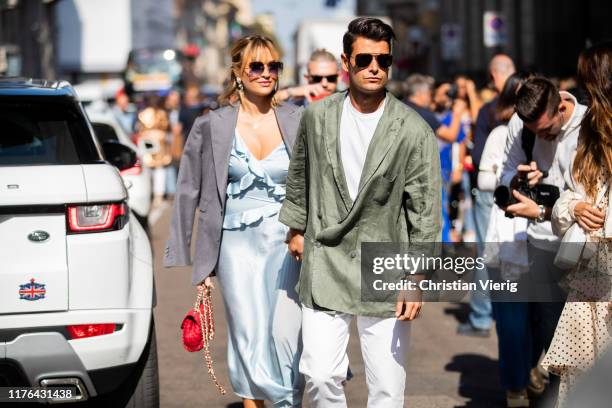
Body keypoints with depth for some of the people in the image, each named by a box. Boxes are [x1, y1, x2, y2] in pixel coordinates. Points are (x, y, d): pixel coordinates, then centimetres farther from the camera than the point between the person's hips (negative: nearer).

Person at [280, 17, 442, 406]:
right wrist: (296, 227, 23)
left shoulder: (414, 131, -8)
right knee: (320, 375, -6)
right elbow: (299, 174, 19)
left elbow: (425, 210, -7)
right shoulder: (317, 117, 1)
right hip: (326, 262, 2)